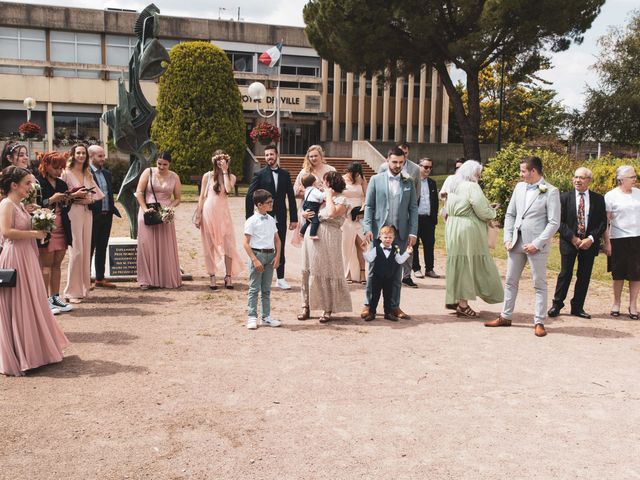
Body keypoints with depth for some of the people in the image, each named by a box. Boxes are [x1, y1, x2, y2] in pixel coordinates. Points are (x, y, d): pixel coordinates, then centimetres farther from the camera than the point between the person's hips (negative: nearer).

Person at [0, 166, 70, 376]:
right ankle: (18, 355, 7)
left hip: (26, 258, 9)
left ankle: (32, 349, 24)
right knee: (17, 307, -2)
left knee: (31, 304, 14)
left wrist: (39, 228, 7)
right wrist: (34, 234, -19)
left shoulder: (20, 205, 15)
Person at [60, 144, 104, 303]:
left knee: (86, 250, 8)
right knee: (76, 251, -10)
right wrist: (74, 195, -17)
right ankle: (72, 291, -3)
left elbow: (97, 194, 13)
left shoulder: (88, 174, 15)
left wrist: (88, 199, -6)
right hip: (73, 212, -6)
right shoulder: (66, 173, -2)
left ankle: (83, 287, 17)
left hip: (87, 213, 6)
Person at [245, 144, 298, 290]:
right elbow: (249, 196, -4)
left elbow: (291, 197, 8)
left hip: (280, 219, 3)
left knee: (280, 249, 9)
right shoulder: (259, 175, -3)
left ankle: (280, 279, 18)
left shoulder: (285, 174, 7)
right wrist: (250, 218, -9)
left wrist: (294, 218, 4)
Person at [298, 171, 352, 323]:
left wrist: (329, 195, -9)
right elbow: (308, 210, 24)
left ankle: (327, 309, 7)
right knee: (309, 272, 8)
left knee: (327, 273, -1)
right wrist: (305, 214, 0)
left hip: (328, 241, -6)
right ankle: (306, 306, 16)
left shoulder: (342, 200, -3)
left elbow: (332, 214, -22)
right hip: (311, 237, 6)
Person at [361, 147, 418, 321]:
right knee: (374, 269, 2)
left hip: (400, 232, 2)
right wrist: (367, 229, -8)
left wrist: (413, 232, -3)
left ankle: (394, 306, 15)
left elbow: (413, 209, 6)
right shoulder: (376, 180, 4)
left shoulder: (409, 182, 8)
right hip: (379, 231, -2)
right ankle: (369, 304, 11)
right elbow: (368, 206, 2)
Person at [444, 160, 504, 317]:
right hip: (467, 232, -8)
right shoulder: (472, 187, -14)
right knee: (468, 264, -2)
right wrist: (492, 210, 6)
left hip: (453, 229, 8)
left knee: (457, 263, 15)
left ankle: (453, 299, 19)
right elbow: (484, 213, -17)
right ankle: (463, 304, 1)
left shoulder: (454, 186, 13)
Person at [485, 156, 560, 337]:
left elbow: (554, 223, -11)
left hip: (536, 245, -6)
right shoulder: (519, 187, 9)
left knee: (539, 284, 3)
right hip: (517, 242, 6)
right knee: (510, 281, 13)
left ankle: (539, 322, 11)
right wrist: (508, 238, 3)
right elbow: (510, 214, 14)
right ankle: (505, 317, 24)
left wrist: (536, 244, -16)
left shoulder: (550, 192, -9)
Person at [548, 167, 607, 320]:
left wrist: (591, 239, -11)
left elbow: (603, 222, 2)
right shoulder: (565, 198, 0)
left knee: (584, 276, 7)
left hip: (589, 243, 2)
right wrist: (573, 238, -12)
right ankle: (557, 304, 13)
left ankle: (577, 307, 17)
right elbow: (560, 221, -4)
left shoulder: (598, 199, 4)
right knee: (565, 274, 2)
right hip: (569, 242, -2)